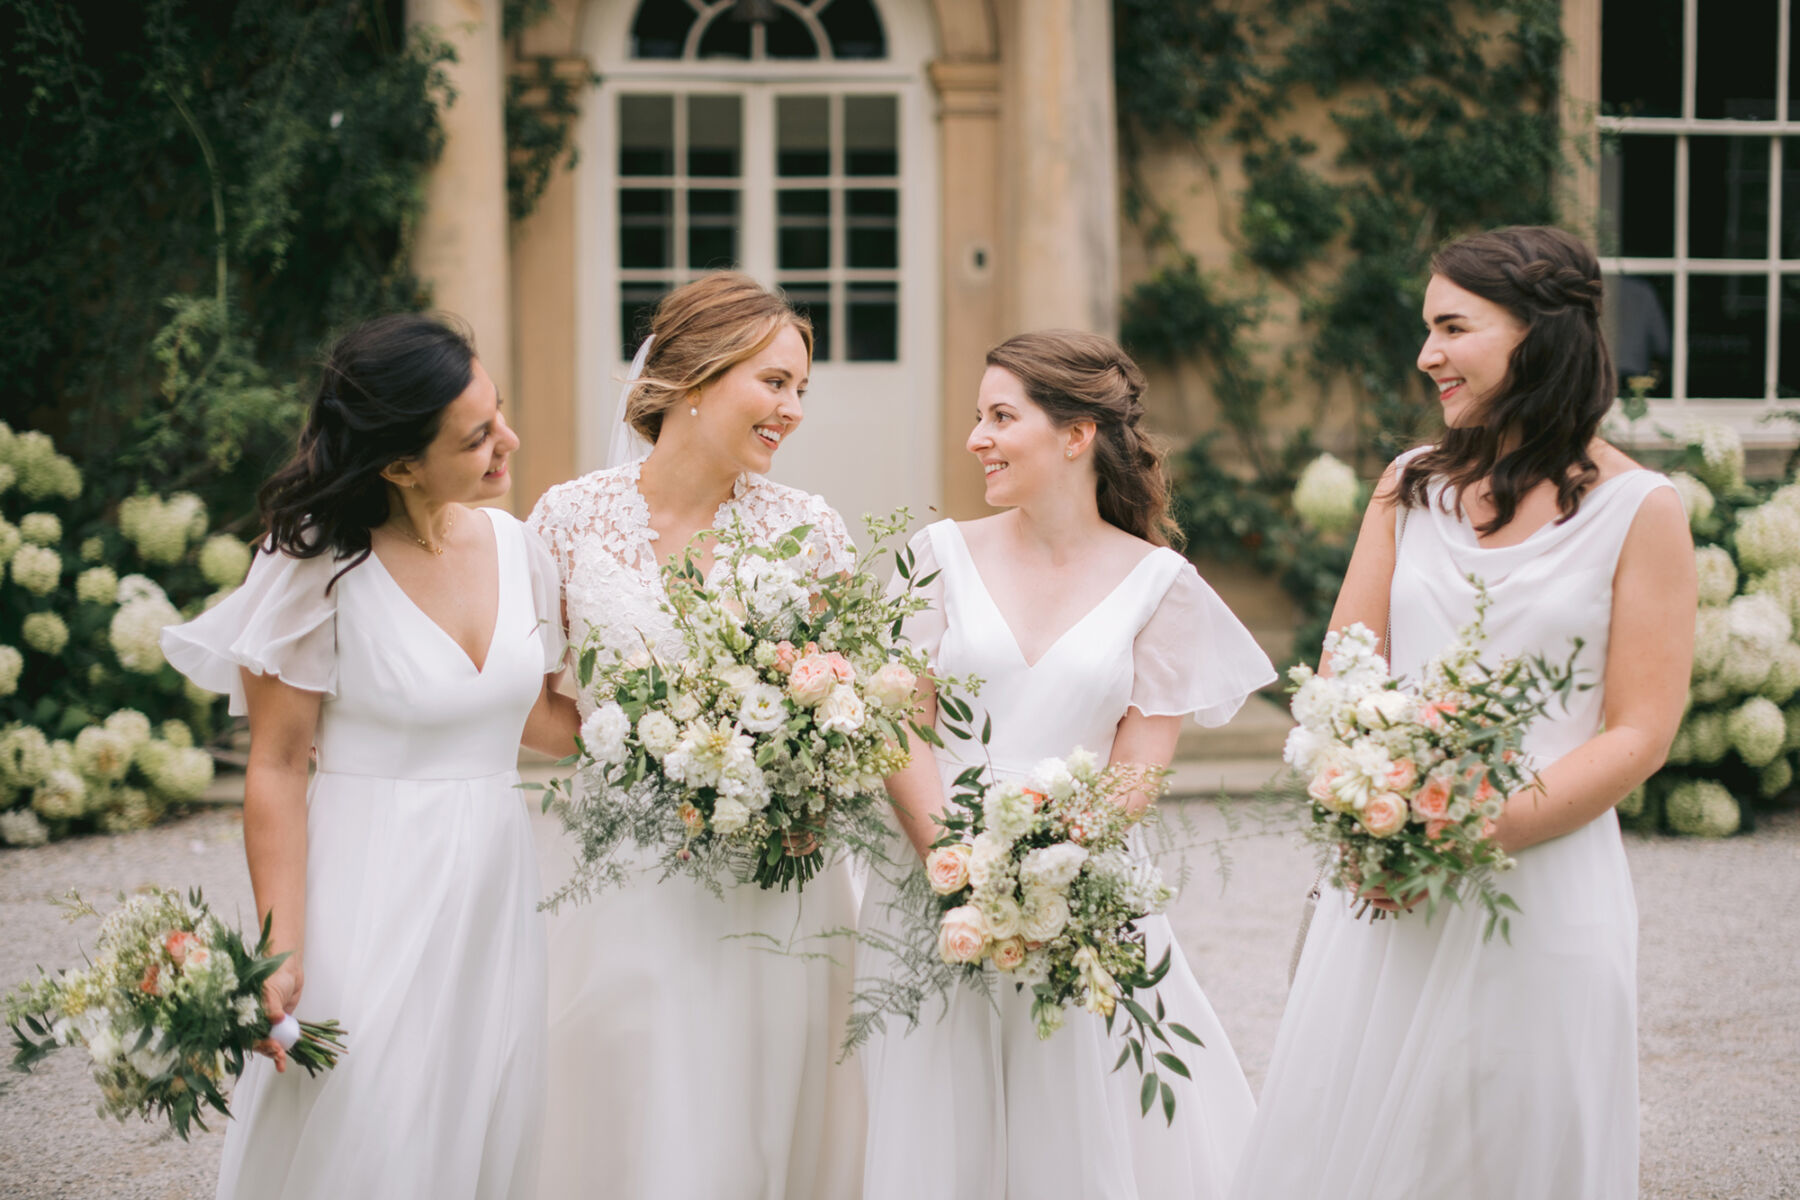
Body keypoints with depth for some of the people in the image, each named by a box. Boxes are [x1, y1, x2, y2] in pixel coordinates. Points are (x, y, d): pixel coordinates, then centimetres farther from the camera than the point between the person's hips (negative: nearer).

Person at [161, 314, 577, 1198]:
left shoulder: (512, 545, 2)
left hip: (493, 889, 5)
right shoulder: (318, 569, -13)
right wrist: (280, 952, -14)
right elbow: (276, 769, -10)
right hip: (372, 893, -5)